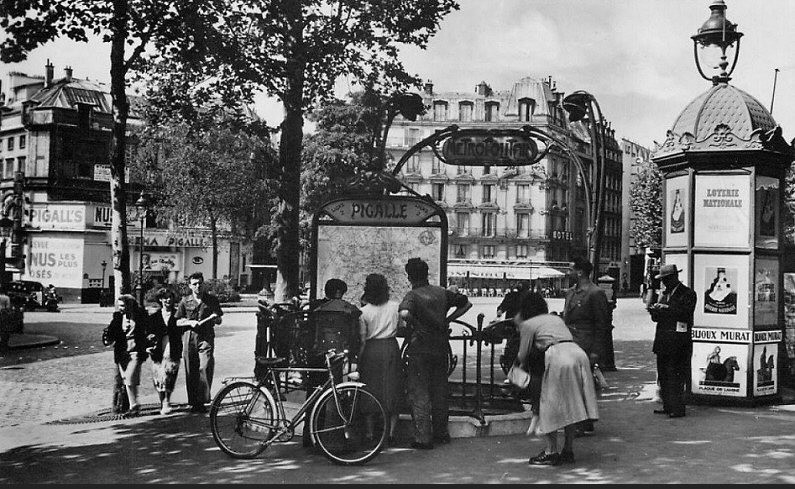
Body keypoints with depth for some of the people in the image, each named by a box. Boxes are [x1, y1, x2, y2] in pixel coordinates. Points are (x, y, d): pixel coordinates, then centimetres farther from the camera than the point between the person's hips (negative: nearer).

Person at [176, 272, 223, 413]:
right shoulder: (185, 301, 9)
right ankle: (193, 402, 12)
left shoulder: (212, 299, 8)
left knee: (205, 368, -14)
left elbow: (219, 321, 14)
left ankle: (203, 401, -6)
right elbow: (177, 322, 10)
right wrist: (190, 322, -8)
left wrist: (215, 318, -9)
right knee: (191, 371, 3)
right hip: (189, 339, 1)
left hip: (206, 338, -1)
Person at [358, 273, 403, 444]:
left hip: (372, 350, -2)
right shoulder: (394, 307, 0)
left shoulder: (364, 311, -6)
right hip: (391, 348, 2)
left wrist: (357, 364, 1)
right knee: (392, 390, 9)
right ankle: (391, 432, 8)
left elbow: (362, 340, -5)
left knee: (371, 391, 7)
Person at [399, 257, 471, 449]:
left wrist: (412, 324, -13)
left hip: (419, 349, -5)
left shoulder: (412, 295, -11)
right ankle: (441, 433, 25)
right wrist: (447, 320, 11)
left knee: (419, 394, 1)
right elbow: (467, 303, 14)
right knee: (439, 392, 16)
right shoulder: (442, 292, 5)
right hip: (441, 348, 5)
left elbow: (404, 313, -32)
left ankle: (423, 438, -1)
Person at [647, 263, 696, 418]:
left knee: (675, 375, -8)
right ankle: (668, 406, 17)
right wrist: (654, 311, -3)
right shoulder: (665, 294, 20)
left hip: (678, 341, -8)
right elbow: (657, 317, 18)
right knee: (663, 374, 9)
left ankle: (677, 408, -3)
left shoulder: (688, 293, -2)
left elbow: (685, 313, -15)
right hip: (663, 340, 8)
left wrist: (666, 308, -18)